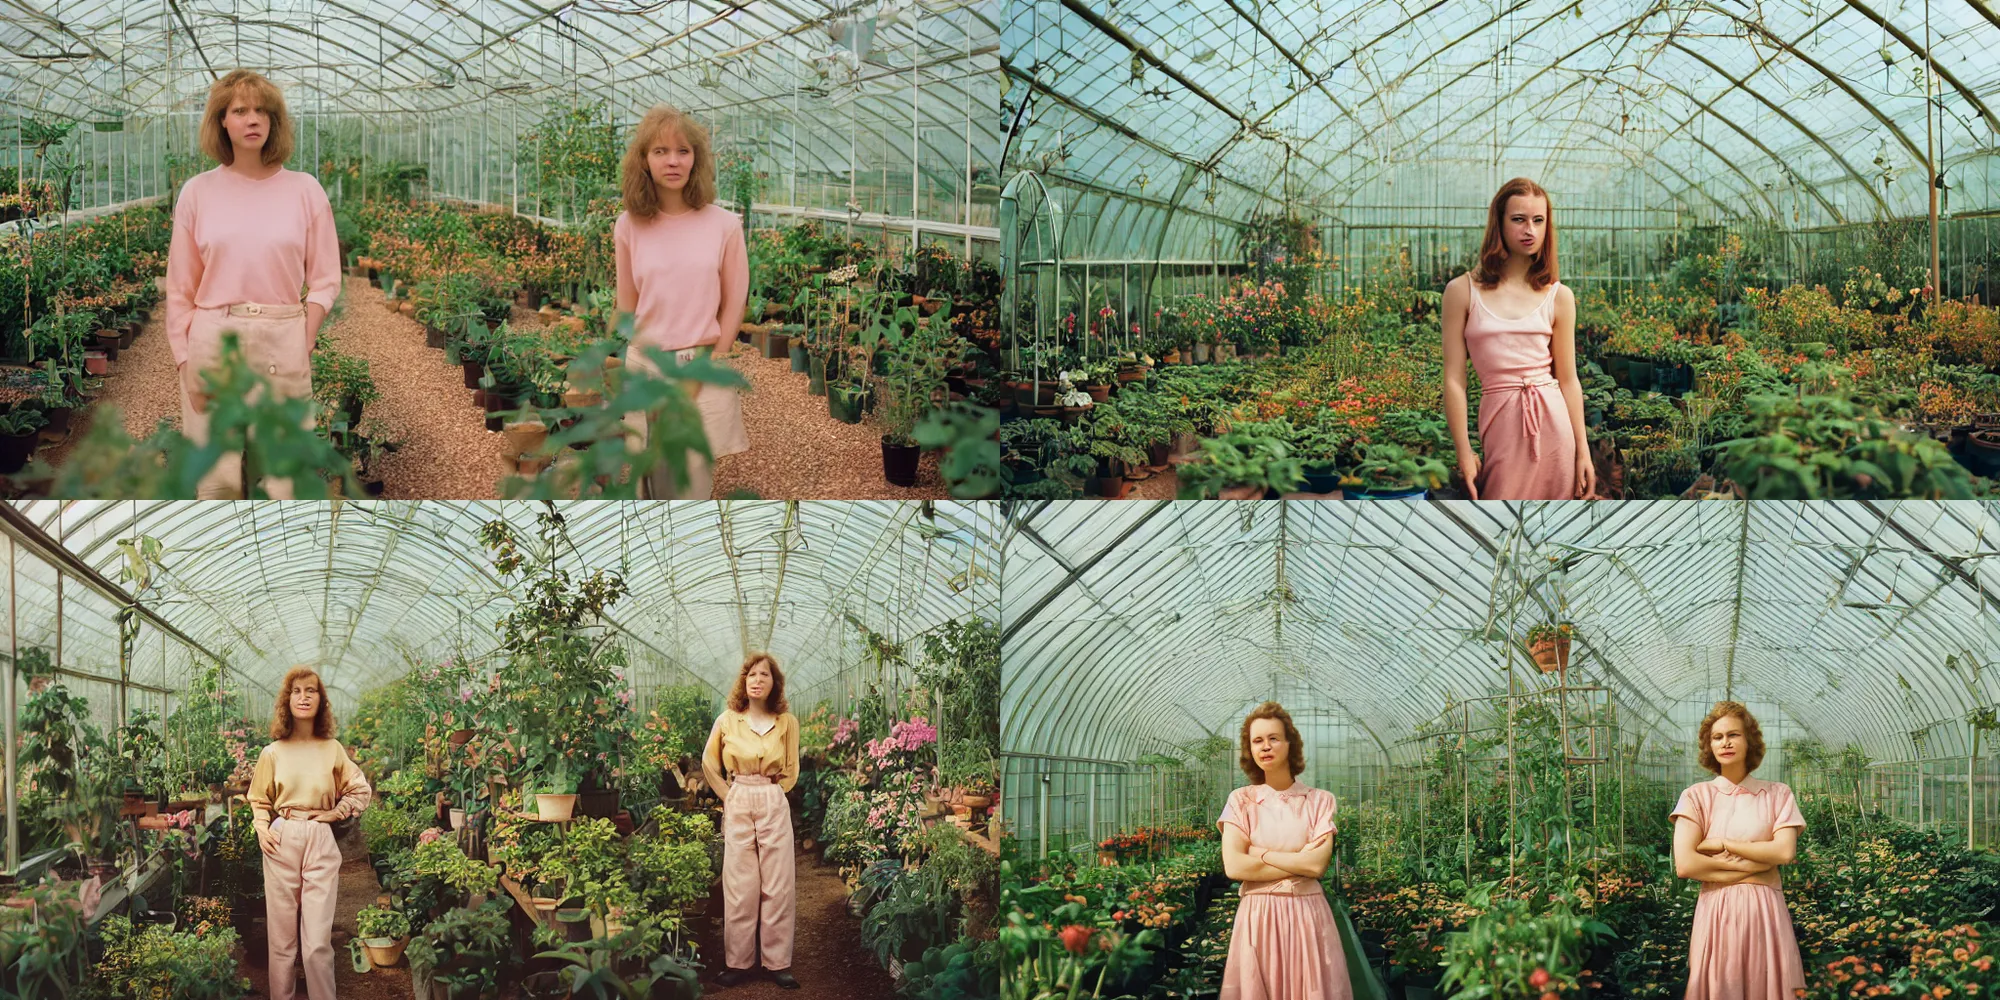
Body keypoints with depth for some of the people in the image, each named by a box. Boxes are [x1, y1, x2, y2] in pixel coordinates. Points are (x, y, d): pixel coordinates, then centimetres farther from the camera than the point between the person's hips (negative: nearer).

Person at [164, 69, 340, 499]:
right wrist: (185, 362, 0)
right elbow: (180, 288, 7)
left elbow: (324, 280, 6)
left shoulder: (305, 189, 4)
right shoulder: (198, 191, 5)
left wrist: (302, 347, -4)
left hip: (283, 342, 0)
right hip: (213, 338, 0)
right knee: (217, 480, 1)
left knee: (281, 480, 1)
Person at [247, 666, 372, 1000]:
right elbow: (258, 800, 15)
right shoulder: (273, 752, 6)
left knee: (318, 942, -5)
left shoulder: (333, 749, 6)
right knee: (282, 938, 3)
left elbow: (360, 791, 15)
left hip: (321, 842, -1)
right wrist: (263, 831, 0)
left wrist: (336, 813, 2)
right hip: (281, 843, 1)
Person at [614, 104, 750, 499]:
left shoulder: (724, 224, -2)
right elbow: (626, 304, 11)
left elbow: (734, 304, 2)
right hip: (646, 366, 2)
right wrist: (645, 358, 4)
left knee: (694, 482, -4)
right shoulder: (628, 226, 3)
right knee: (654, 480, 4)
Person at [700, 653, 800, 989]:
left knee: (778, 886, 0)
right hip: (738, 806, 0)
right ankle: (738, 962, 8)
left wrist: (771, 794, 5)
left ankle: (778, 963, 5)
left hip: (774, 806, 0)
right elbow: (709, 764, 13)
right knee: (739, 887, 2)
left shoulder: (787, 723, 2)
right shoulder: (727, 721, 1)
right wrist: (728, 796, 7)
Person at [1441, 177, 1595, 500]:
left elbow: (1568, 380, 8)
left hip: (1553, 423, 2)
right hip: (1501, 424, -2)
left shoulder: (1558, 296, 6)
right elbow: (1454, 380, -1)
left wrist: (1583, 450, 4)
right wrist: (1464, 453, -5)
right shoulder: (1462, 291, 1)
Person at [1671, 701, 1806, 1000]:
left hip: (1765, 912, 1)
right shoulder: (1697, 796, 2)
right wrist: (1752, 866, -9)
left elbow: (1784, 852, -8)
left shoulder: (1777, 795, 7)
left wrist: (1722, 845, -8)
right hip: (1716, 914, -1)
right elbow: (1685, 865, -10)